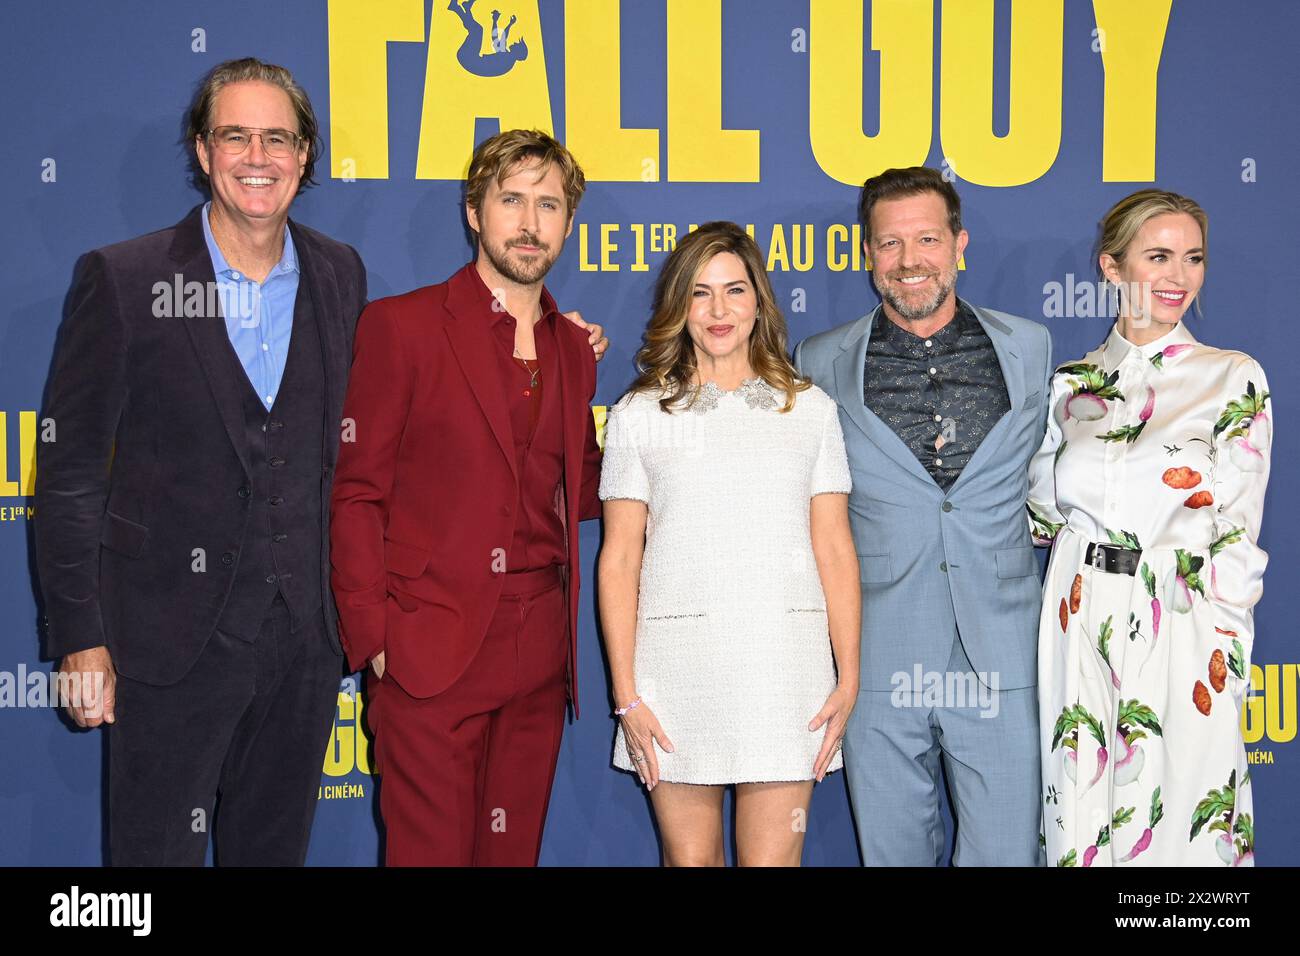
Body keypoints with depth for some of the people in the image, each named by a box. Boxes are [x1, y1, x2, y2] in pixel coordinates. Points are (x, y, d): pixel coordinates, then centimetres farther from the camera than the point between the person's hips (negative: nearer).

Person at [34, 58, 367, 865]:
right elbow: (70, 471, -6)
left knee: (277, 849, 16)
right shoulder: (123, 280, -7)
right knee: (157, 850, 7)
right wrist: (81, 639, -8)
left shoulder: (341, 276, 4)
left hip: (304, 638, 4)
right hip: (172, 641, -3)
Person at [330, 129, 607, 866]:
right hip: (431, 652, -5)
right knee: (432, 851, -1)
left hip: (539, 656, 5)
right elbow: (356, 493, -4)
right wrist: (373, 636, -11)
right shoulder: (402, 325, -2)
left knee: (514, 850, 12)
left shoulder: (574, 347, 14)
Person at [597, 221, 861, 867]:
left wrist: (848, 677, 0)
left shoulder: (810, 409, 10)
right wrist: (625, 693, -2)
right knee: (689, 858, 6)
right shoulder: (638, 416, 7)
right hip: (677, 662, 0)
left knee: (771, 858, -2)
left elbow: (834, 550, 7)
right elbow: (619, 559, 4)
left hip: (785, 661, 0)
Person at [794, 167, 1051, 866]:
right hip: (880, 664, 0)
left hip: (1001, 662, 0)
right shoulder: (821, 363, 4)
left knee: (1006, 853, 3)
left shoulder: (1030, 347, 7)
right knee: (892, 852, 9)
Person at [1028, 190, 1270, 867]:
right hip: (1077, 619, 3)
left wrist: (1223, 658, -8)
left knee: (1176, 819, 2)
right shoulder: (1072, 383, 9)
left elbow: (1237, 535, -4)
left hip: (1178, 623, -3)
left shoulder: (1234, 378, 0)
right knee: (1079, 810, 9)